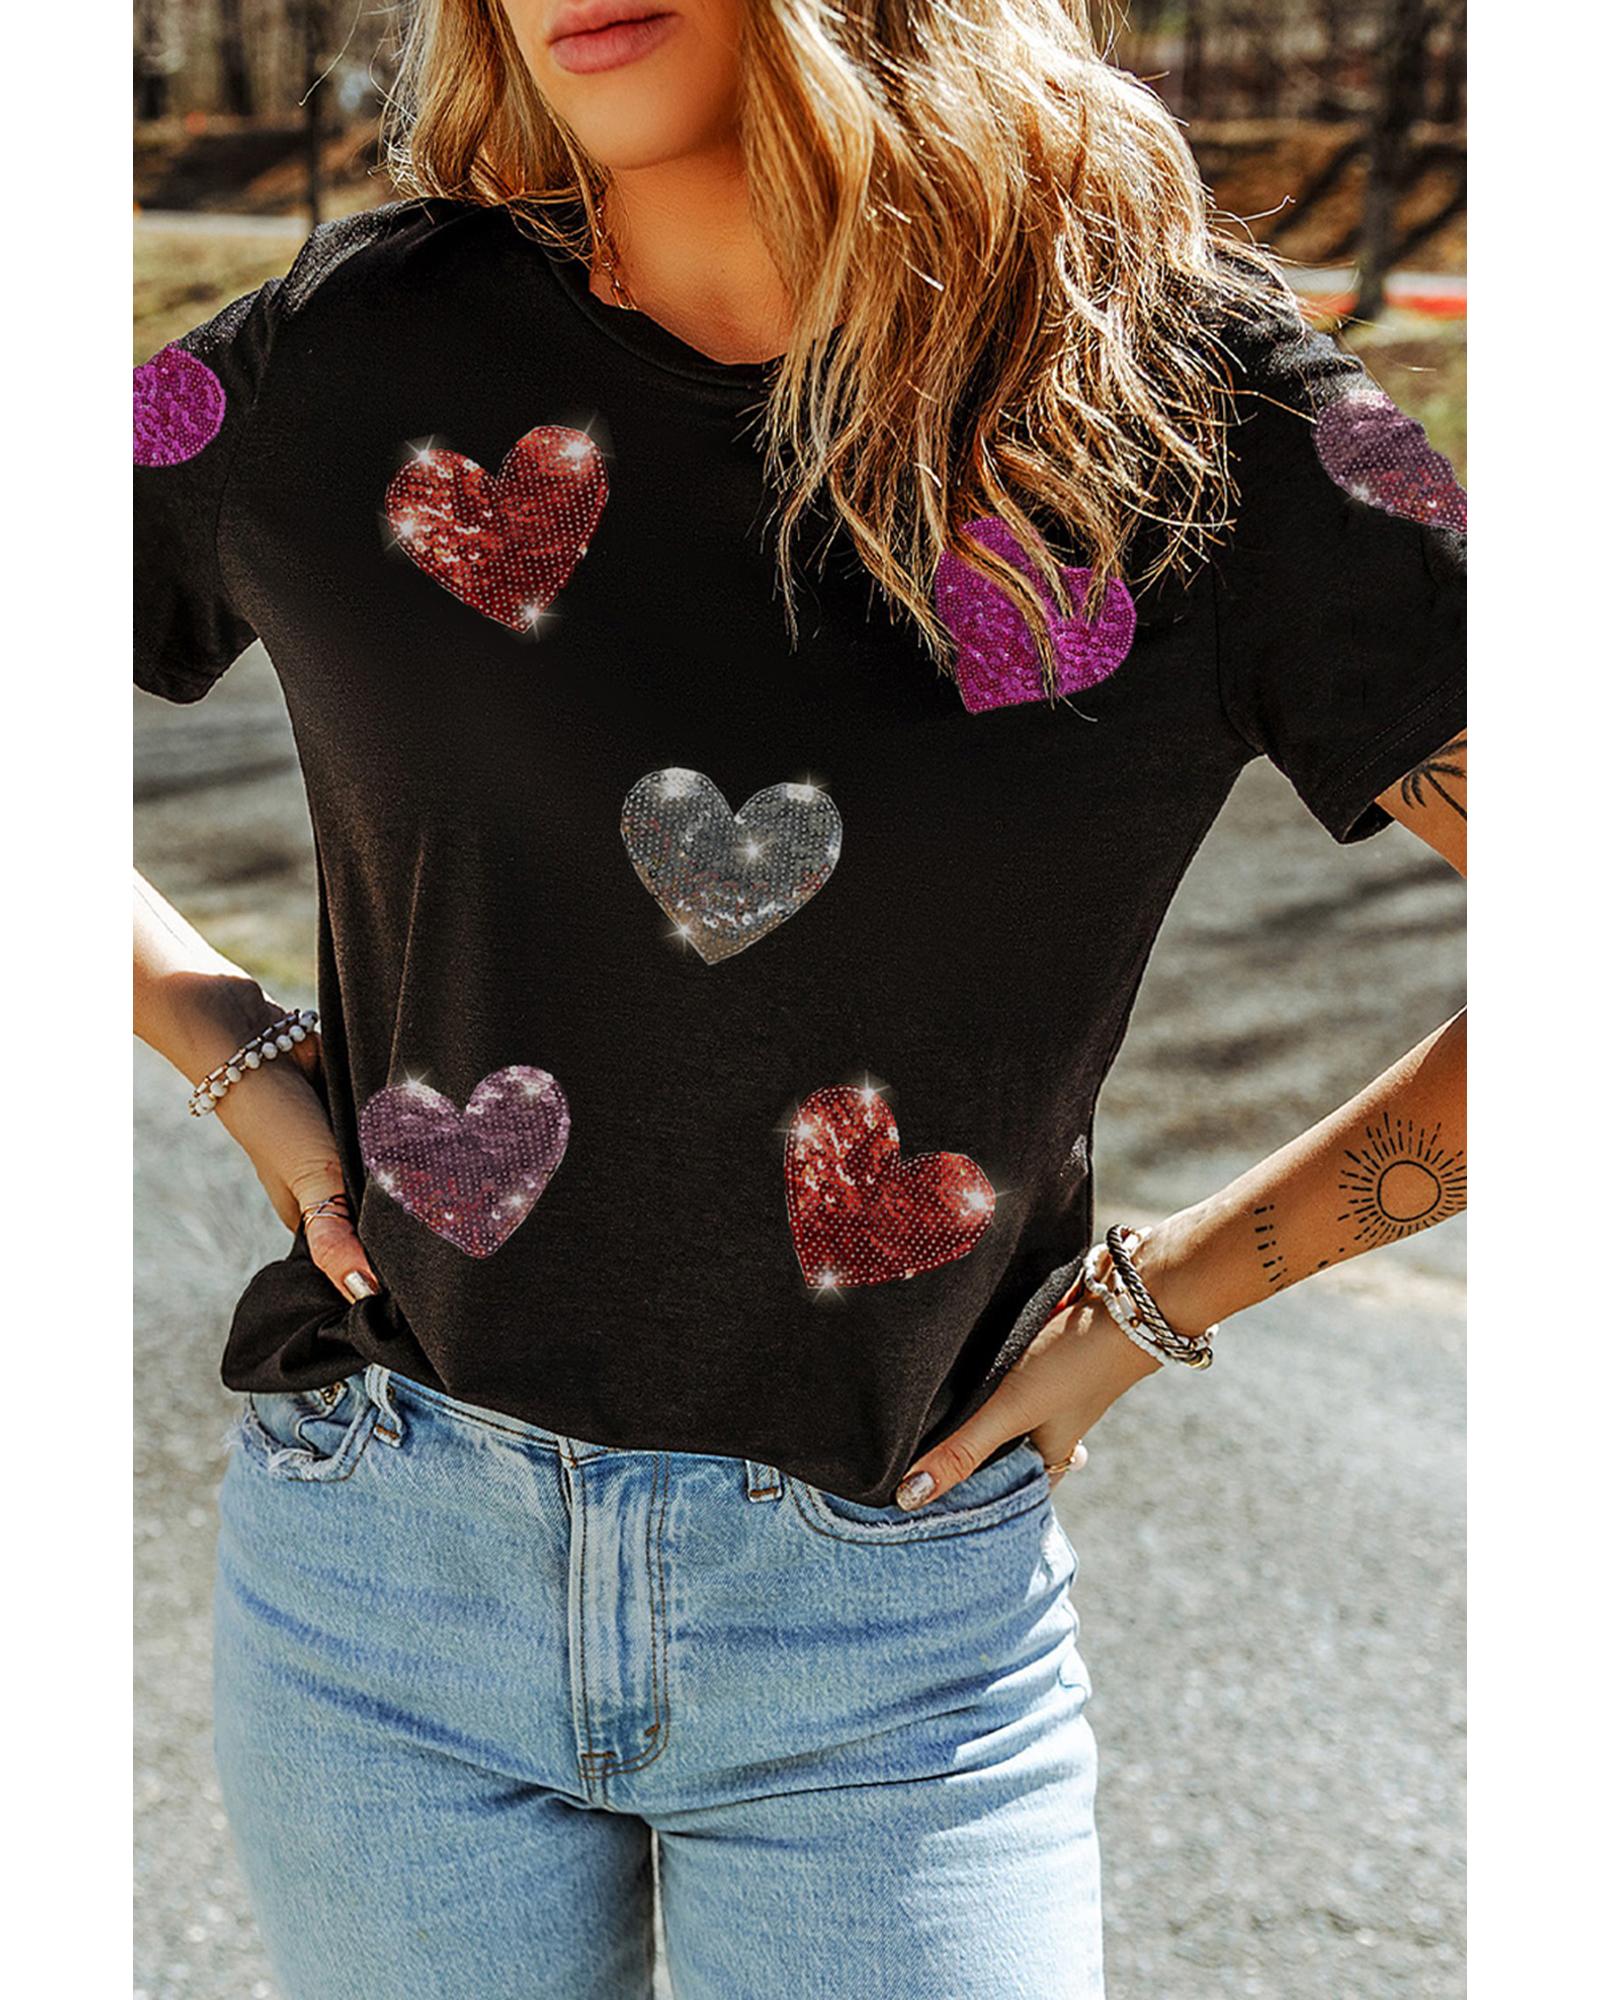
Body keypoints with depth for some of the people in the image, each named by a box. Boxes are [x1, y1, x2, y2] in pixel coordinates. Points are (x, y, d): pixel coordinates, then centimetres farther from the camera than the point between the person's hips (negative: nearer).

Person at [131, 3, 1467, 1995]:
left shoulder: (1173, 394, -9)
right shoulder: (352, 356, -5)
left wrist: (1164, 1296, -5)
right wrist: (234, 1054, -3)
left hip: (901, 1619, -1)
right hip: (383, 1566, 2)